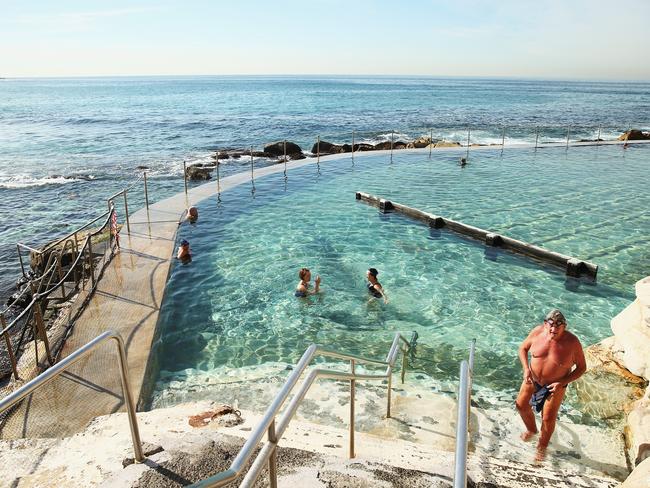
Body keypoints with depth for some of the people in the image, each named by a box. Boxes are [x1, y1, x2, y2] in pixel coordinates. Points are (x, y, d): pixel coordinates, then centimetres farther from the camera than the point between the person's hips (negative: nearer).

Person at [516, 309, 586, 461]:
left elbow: (581, 367, -14)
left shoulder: (572, 343, -27)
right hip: (533, 378, 3)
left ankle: (542, 446, 35)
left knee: (548, 418, 6)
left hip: (555, 384, -3)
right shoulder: (538, 332, -20)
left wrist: (562, 383, -23)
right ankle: (531, 430, 47)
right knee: (521, 405, 15)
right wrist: (526, 369, -17)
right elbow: (523, 348, -3)